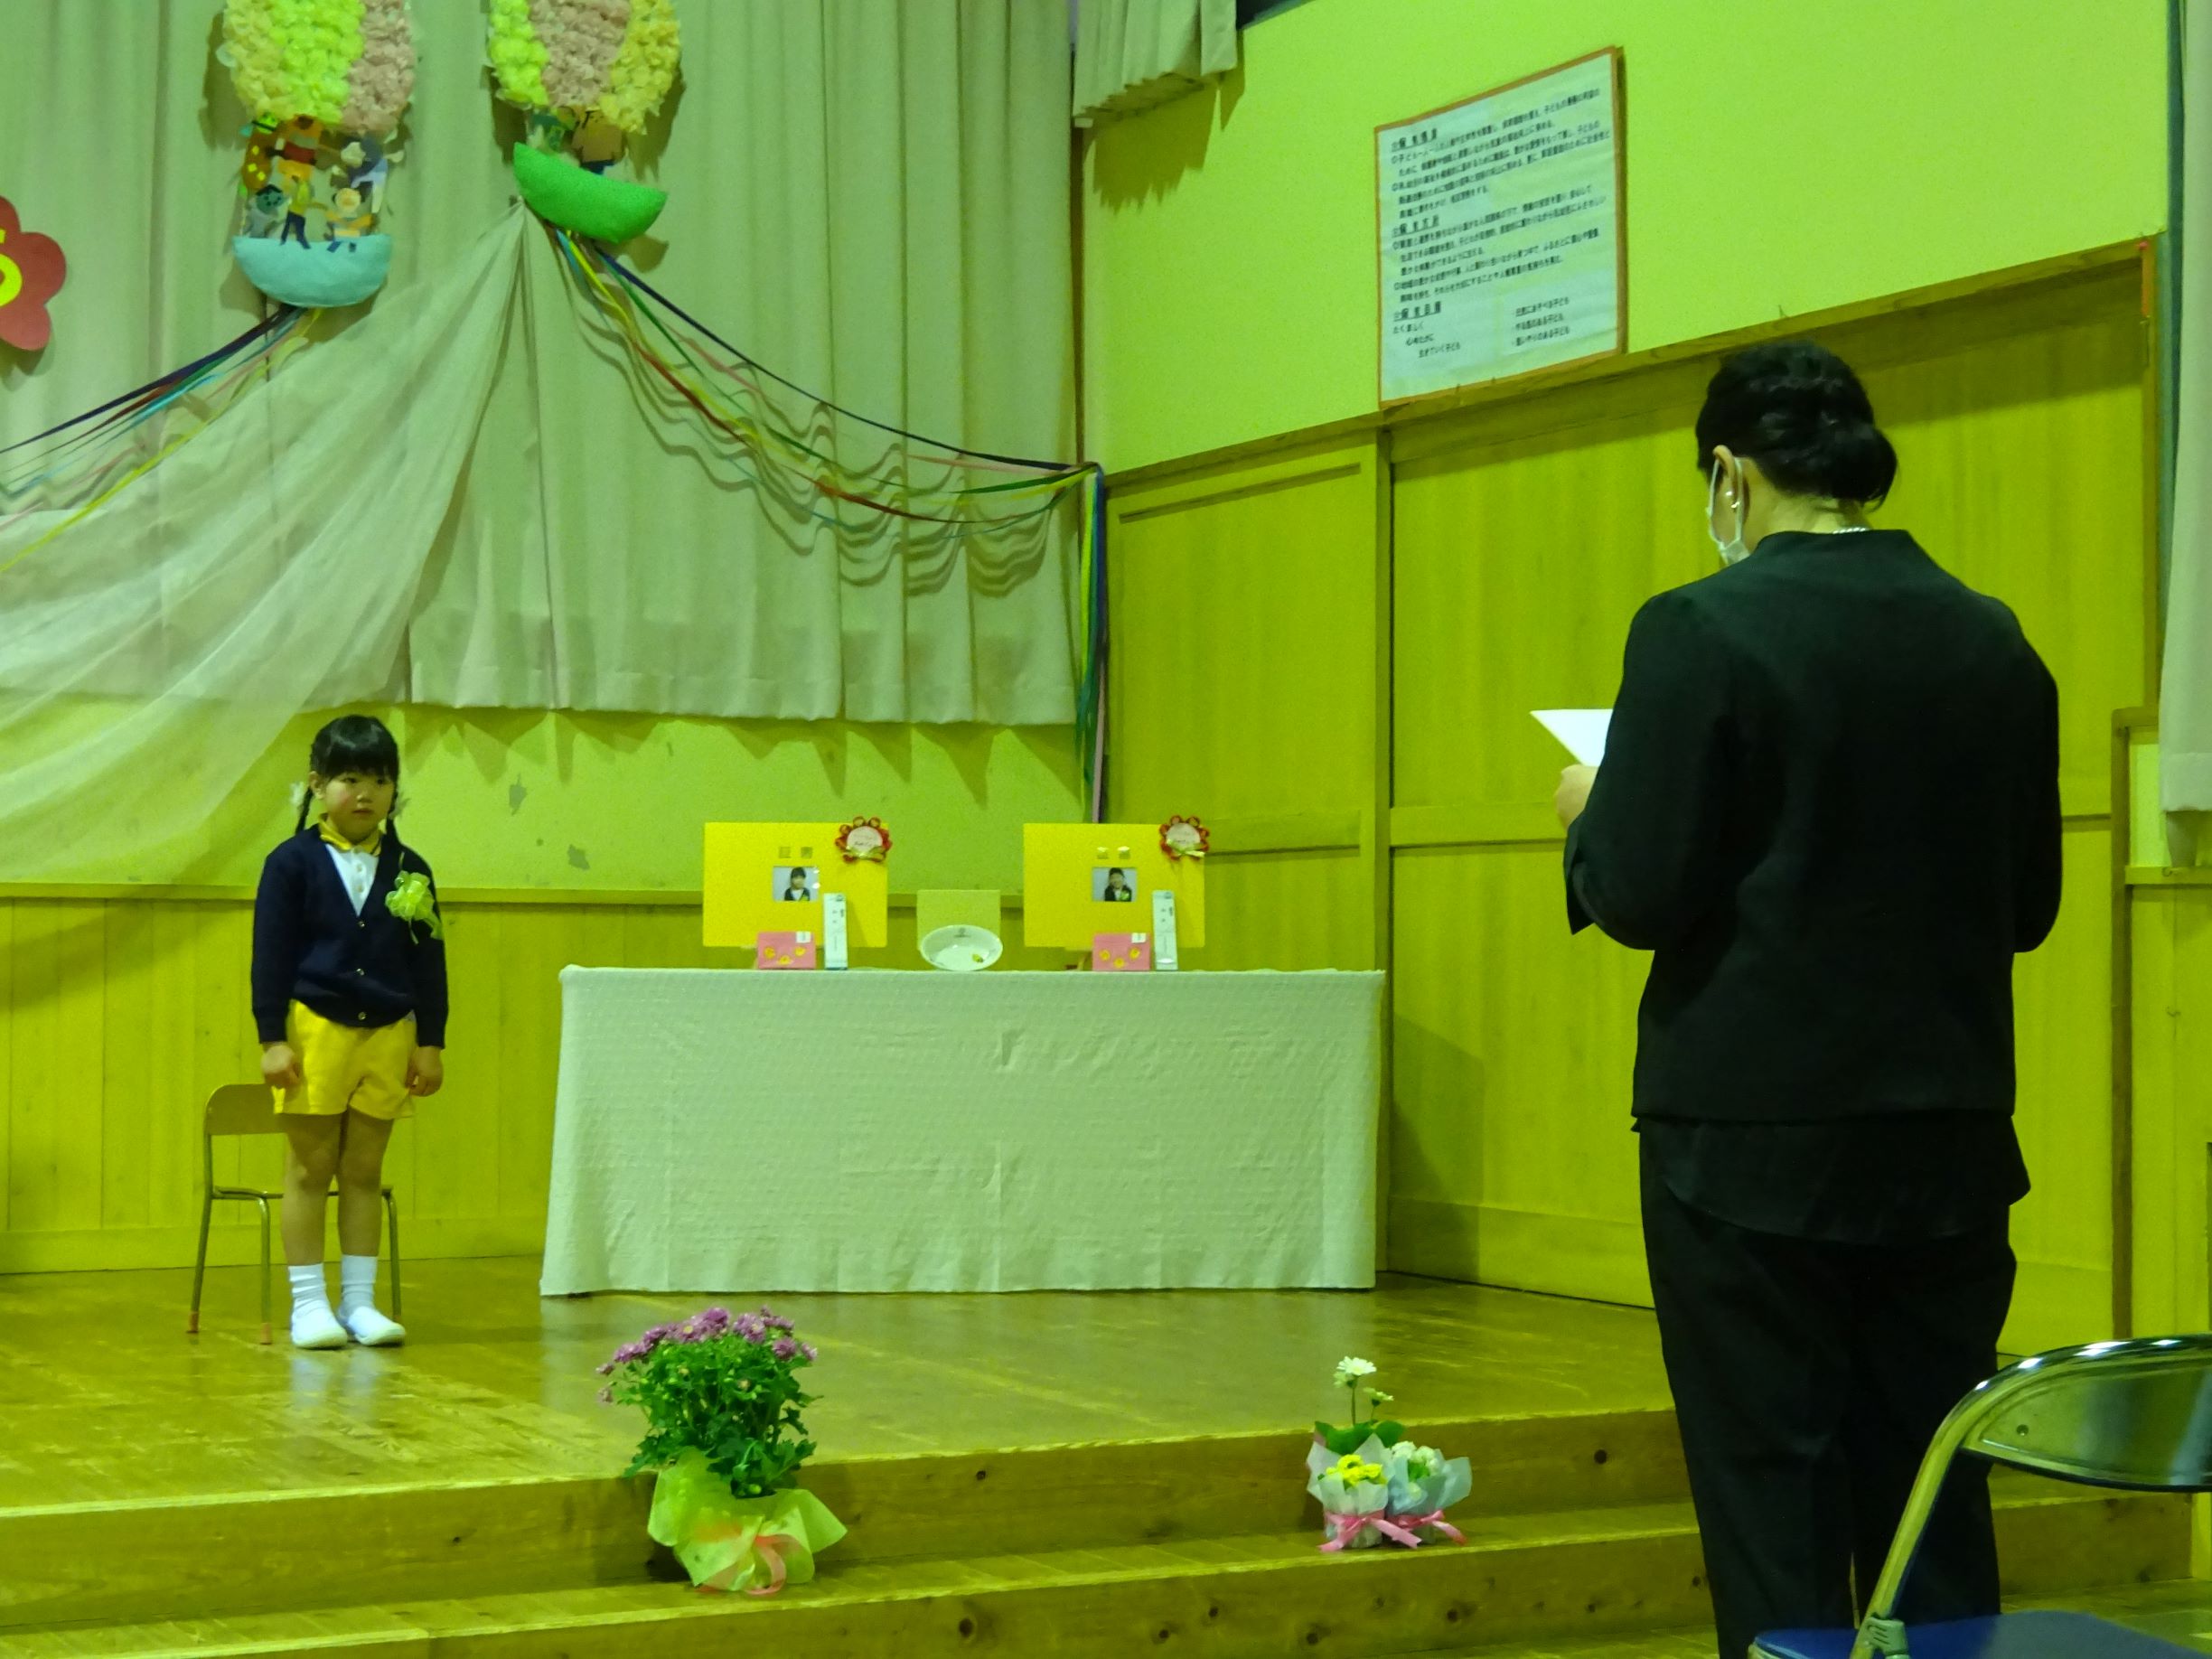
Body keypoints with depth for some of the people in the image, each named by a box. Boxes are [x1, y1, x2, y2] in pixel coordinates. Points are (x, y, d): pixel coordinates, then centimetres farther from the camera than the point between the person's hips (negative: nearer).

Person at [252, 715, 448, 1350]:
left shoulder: (409, 871, 6)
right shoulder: (293, 863, -3)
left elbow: (429, 961, 9)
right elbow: (270, 955, -3)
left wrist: (431, 1041, 6)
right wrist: (272, 1037, -8)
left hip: (388, 1035, 3)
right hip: (315, 1029, -3)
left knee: (365, 1171, 8)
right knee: (309, 1168, 3)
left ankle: (358, 1301, 15)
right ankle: (309, 1303, 9)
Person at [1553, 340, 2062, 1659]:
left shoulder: (1703, 633, -12)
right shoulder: (1996, 644, 3)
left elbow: (1641, 899, -14)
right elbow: (2026, 905, 9)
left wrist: (1593, 816, 6)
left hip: (1755, 1143, -5)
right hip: (1949, 1143, 5)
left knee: (1775, 1511, 4)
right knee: (1936, 1510, 13)